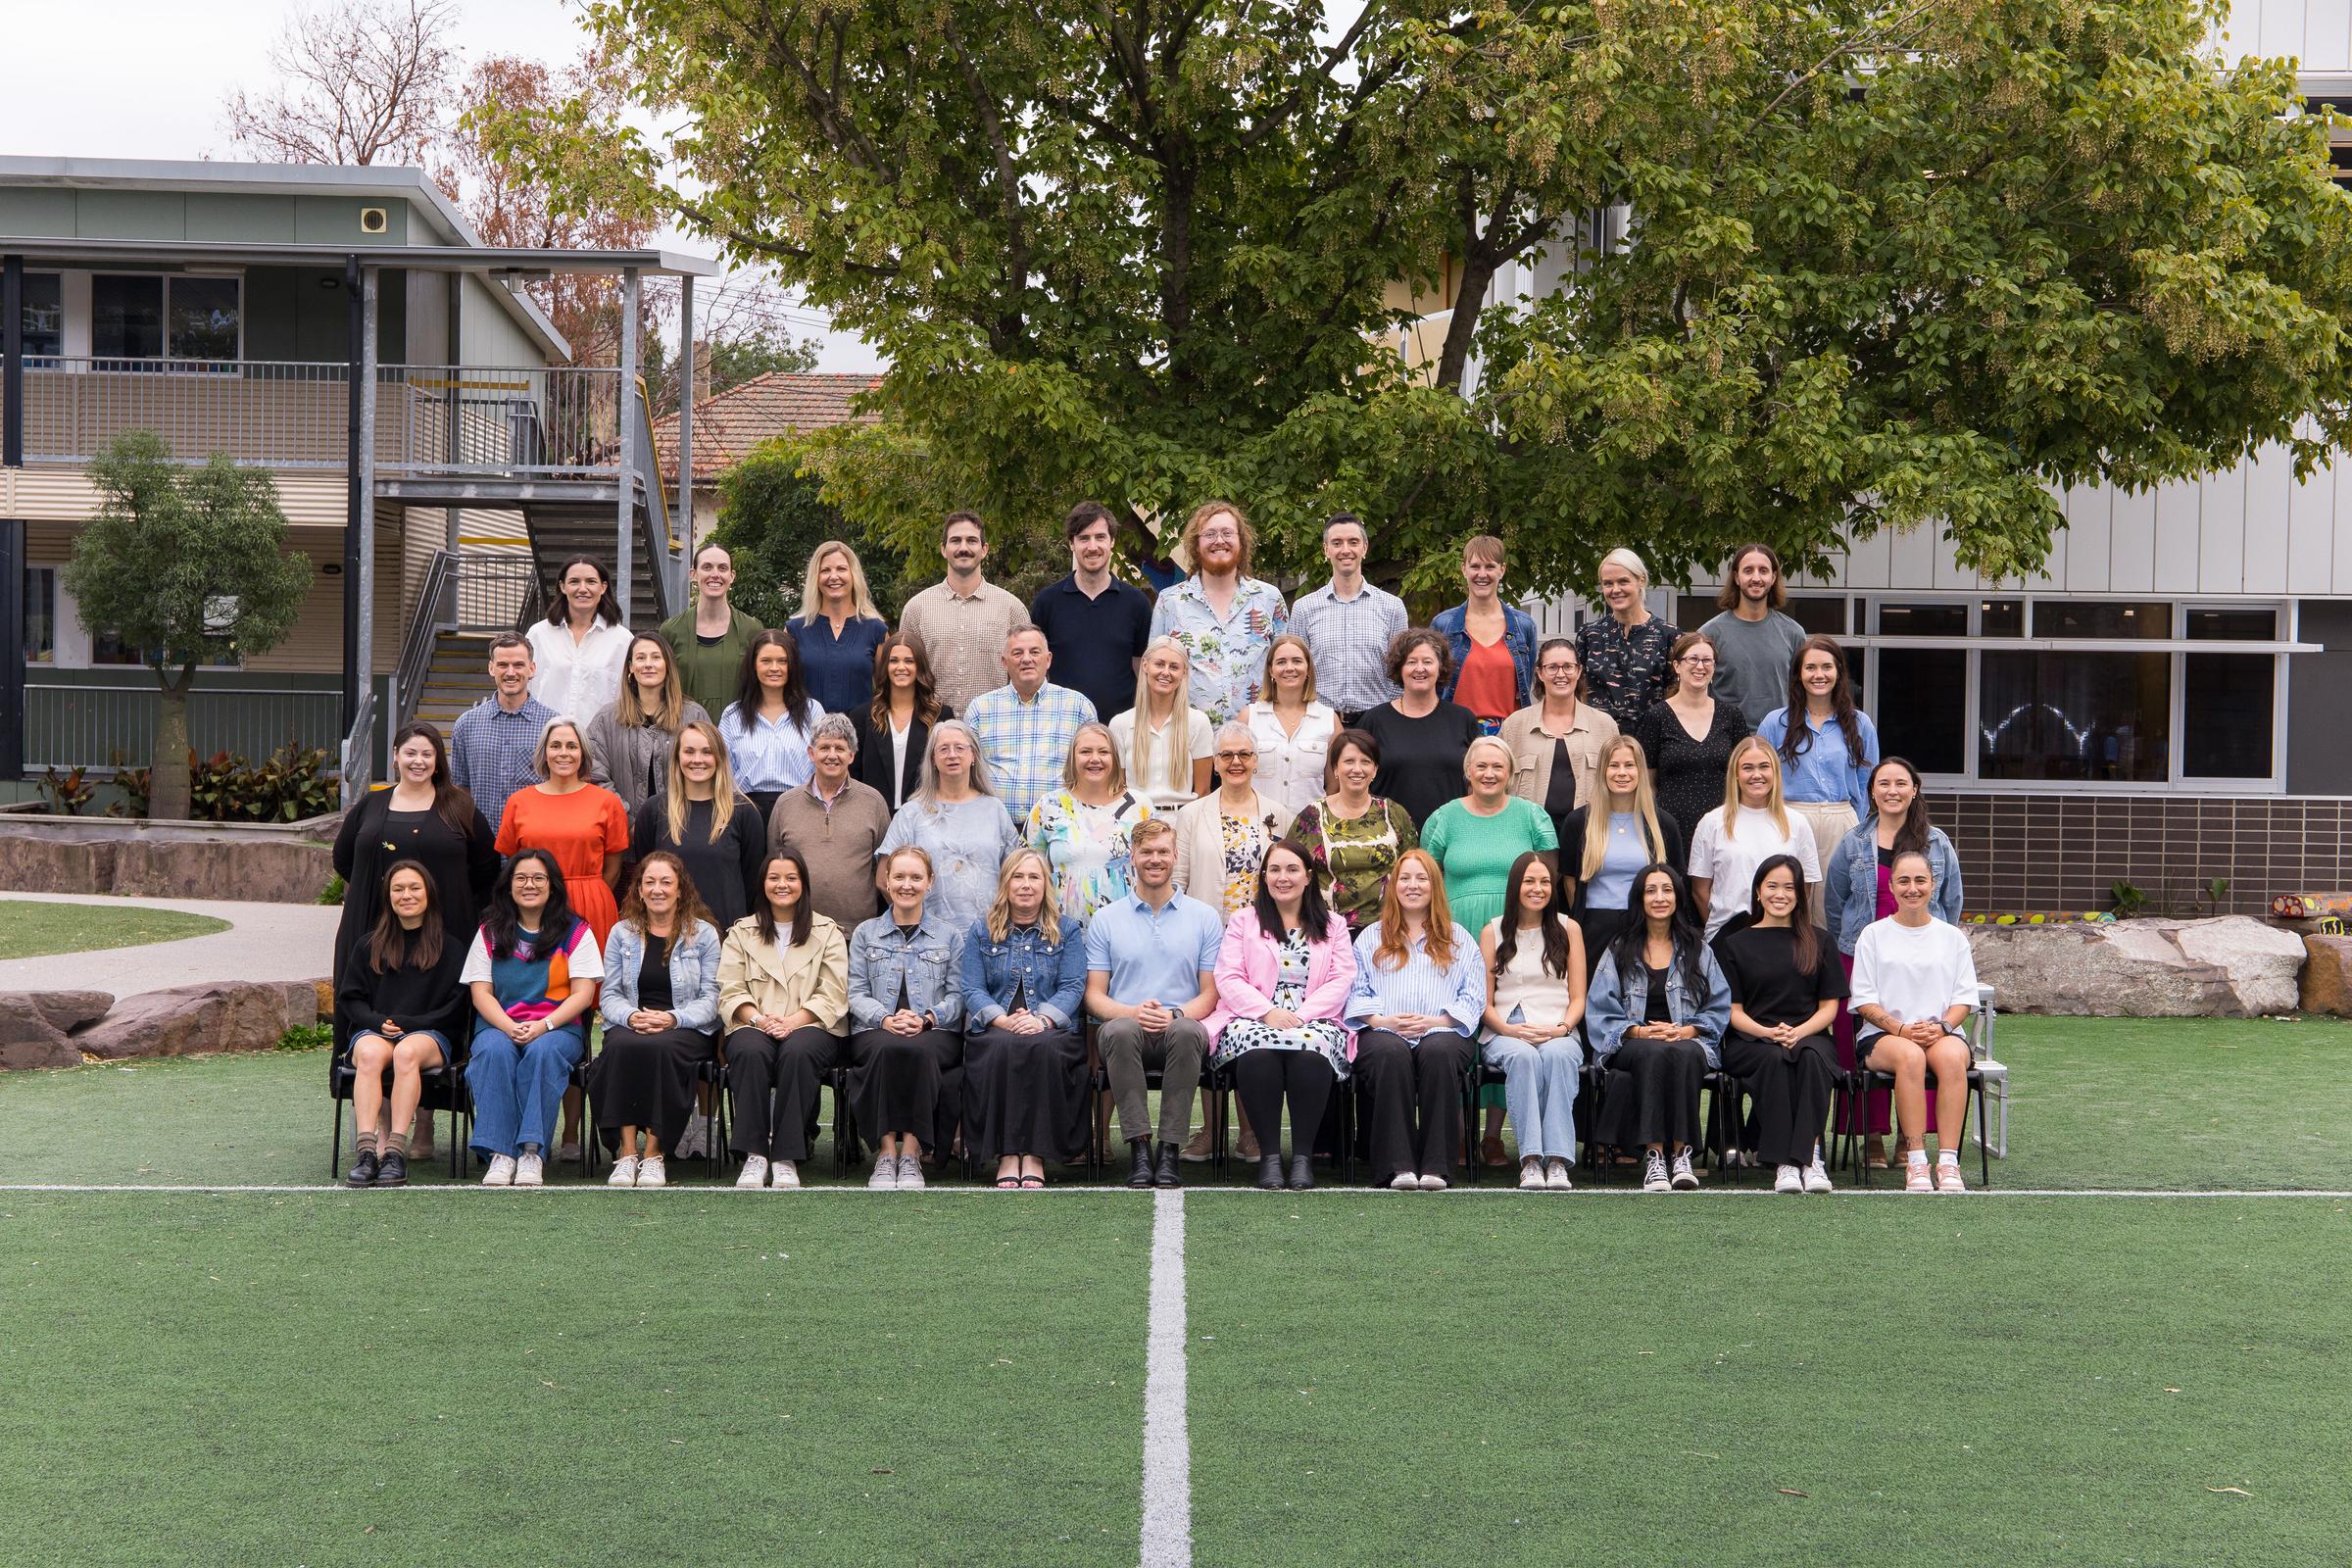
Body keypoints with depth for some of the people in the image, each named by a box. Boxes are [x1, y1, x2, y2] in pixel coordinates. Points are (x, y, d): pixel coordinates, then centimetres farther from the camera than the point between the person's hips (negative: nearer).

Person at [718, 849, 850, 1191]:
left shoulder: (827, 932, 15)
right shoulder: (741, 932, 19)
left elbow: (833, 995, 3)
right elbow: (730, 992, 7)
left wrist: (793, 1021, -14)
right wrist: (758, 1019, -14)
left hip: (810, 1026, -1)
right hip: (753, 1025, 1)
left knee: (797, 1053, -37)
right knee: (750, 1051, -35)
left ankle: (786, 1158, -34)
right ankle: (754, 1155, -34)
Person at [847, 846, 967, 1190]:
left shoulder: (949, 934, 17)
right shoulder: (865, 934, 19)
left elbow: (957, 995, 7)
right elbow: (857, 993, 8)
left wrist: (926, 1018, -13)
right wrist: (885, 1019, -13)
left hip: (935, 1033, -1)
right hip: (875, 1031, 1)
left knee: (919, 1050, -38)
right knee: (886, 1048, -37)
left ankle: (911, 1153, -35)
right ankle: (886, 1152, -35)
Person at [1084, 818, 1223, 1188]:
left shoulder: (1204, 918, 13)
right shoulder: (1105, 920, 14)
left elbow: (1210, 993, 8)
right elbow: (1094, 995, 8)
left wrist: (1174, 1014, -14)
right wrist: (1133, 1012, -13)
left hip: (1181, 1026, 0)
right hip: (1127, 1024, 0)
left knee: (1186, 1031, -37)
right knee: (1121, 1030, -36)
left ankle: (1169, 1149, -32)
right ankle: (1139, 1147, -34)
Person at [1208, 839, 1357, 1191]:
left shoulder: (1333, 926, 20)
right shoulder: (1243, 921, 18)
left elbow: (1342, 981, 6)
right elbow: (1228, 979, 5)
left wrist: (1302, 1015, -11)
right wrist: (1267, 1012, -13)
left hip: (1315, 1020, 0)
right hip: (1254, 1019, 0)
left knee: (1310, 1047, -37)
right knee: (1259, 1050, -37)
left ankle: (1303, 1154, -30)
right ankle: (1269, 1154, -29)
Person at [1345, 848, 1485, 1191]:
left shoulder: (1458, 940, 23)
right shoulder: (1371, 938, 25)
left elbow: (1474, 996, 10)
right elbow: (1356, 993, 13)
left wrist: (1435, 1021, -7)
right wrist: (1382, 1020, -7)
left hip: (1442, 1032, 0)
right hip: (1384, 1032, 0)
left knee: (1439, 1051, -38)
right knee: (1391, 1053, -38)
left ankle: (1435, 1164, -38)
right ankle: (1398, 1165, -40)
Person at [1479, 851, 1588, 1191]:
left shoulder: (1568, 929, 15)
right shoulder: (1493, 932, 13)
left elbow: (1577, 998, 11)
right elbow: (1484, 1002, 8)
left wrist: (1561, 1028, -10)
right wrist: (1509, 1029, -11)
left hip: (1559, 1033, 0)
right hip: (1506, 1034, 0)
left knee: (1558, 1055, -36)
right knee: (1523, 1056, -36)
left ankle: (1557, 1161, -44)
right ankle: (1530, 1160, -43)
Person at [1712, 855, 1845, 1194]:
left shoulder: (1817, 942, 17)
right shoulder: (1736, 943, 14)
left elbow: (1829, 1007, 10)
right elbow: (1733, 1010, 7)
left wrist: (1799, 1032, -10)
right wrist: (1768, 1032, -14)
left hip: (1809, 1035, 1)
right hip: (1750, 1041, -1)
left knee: (1811, 1057, -36)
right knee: (1774, 1060, -36)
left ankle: (1809, 1156, -38)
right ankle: (1783, 1162, -39)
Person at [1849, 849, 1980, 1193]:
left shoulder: (1952, 937, 17)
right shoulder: (1874, 935, 11)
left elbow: (1964, 998, 11)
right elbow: (1865, 1001, 4)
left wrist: (1941, 1027, -10)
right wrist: (1902, 1029, -13)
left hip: (1943, 1033, 1)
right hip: (1883, 1035, -1)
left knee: (1952, 1057, -36)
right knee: (1910, 1056, -37)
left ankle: (1948, 1163, -39)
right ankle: (1915, 1164, -38)